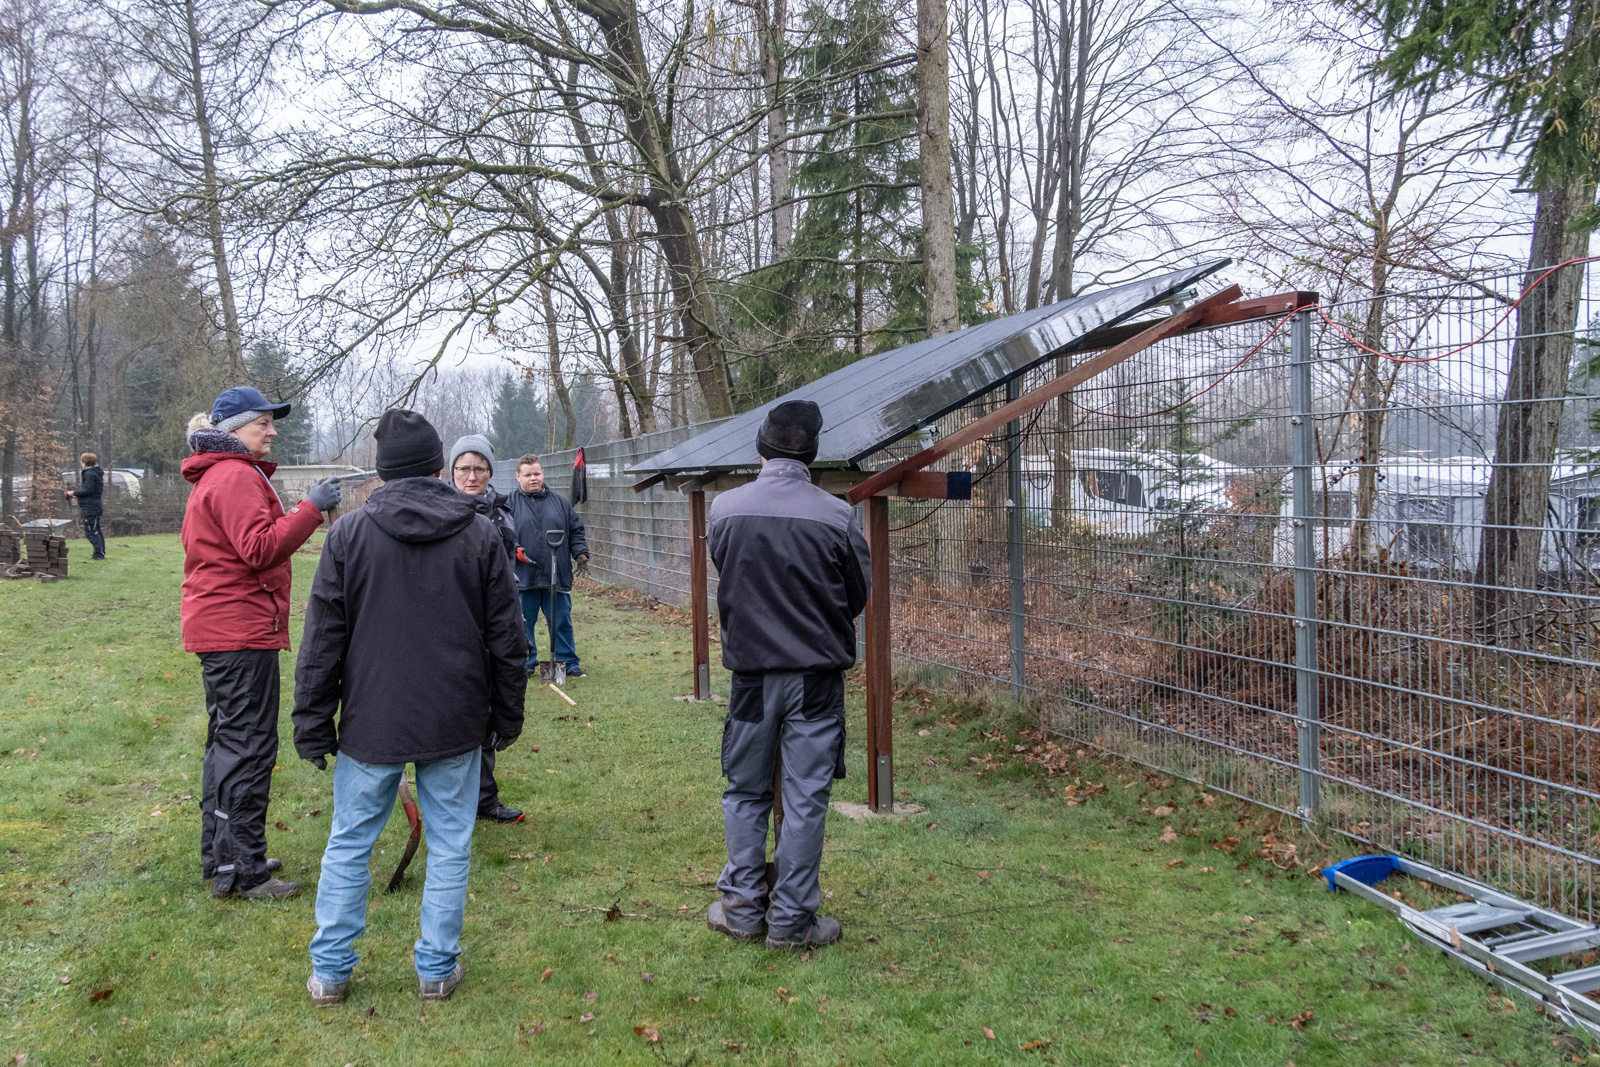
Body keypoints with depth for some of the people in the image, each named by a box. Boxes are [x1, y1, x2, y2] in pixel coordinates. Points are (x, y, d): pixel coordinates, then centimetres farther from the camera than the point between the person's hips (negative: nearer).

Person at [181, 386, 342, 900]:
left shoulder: (217, 476, 21)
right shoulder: (236, 476, -14)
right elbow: (260, 549, -24)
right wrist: (310, 508, -24)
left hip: (217, 627, 11)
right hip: (241, 631, -11)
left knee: (229, 742, 17)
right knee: (249, 746, -6)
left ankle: (221, 856, 27)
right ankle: (240, 871, -1)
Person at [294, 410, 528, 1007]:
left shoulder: (349, 533, -3)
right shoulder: (480, 535, -1)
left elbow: (322, 639, -2)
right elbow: (507, 638, 2)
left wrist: (313, 722, 6)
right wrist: (506, 716, 12)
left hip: (372, 722, 0)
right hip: (456, 723, 0)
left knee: (349, 844, 13)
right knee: (449, 845, 10)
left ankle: (329, 971, 22)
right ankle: (437, 968, 18)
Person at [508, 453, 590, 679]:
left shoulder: (559, 502, 11)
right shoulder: (510, 503, 2)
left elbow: (576, 531, 15)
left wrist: (581, 553, 2)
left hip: (557, 577, 2)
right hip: (524, 578, -2)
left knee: (561, 622, 7)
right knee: (524, 624, 8)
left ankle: (568, 662, 18)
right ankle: (527, 663, 21)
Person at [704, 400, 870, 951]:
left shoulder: (724, 508, -7)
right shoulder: (836, 515, -11)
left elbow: (724, 577, 7)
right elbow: (859, 593, 1)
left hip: (751, 671, 2)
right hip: (817, 674, -1)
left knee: (745, 792, 16)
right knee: (805, 799, 7)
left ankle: (742, 908, 24)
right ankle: (791, 921, 15)